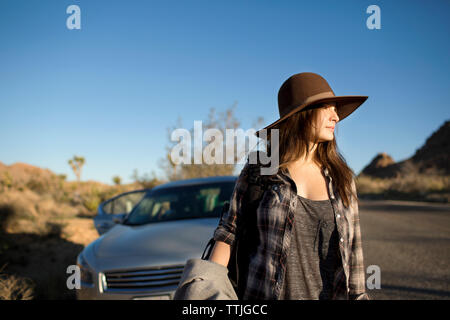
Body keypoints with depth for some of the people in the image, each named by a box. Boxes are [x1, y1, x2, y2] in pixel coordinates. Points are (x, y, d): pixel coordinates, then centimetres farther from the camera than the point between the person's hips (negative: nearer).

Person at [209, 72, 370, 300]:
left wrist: (358, 295, 7)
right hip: (266, 294, -2)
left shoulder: (341, 179, 5)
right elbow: (229, 232, -1)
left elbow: (352, 247, 8)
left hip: (332, 294, 3)